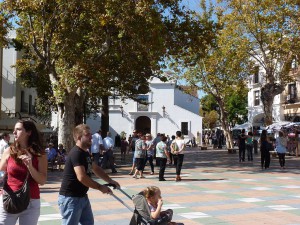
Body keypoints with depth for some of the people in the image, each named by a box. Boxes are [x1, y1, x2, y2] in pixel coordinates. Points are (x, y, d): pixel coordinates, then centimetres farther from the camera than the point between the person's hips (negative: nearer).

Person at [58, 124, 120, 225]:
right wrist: (100, 187, -21)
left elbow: (96, 169, 23)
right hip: (70, 198, -10)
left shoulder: (86, 153, 11)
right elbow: (82, 177, -31)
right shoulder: (76, 153, -22)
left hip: (82, 197, 10)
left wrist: (110, 180, 11)